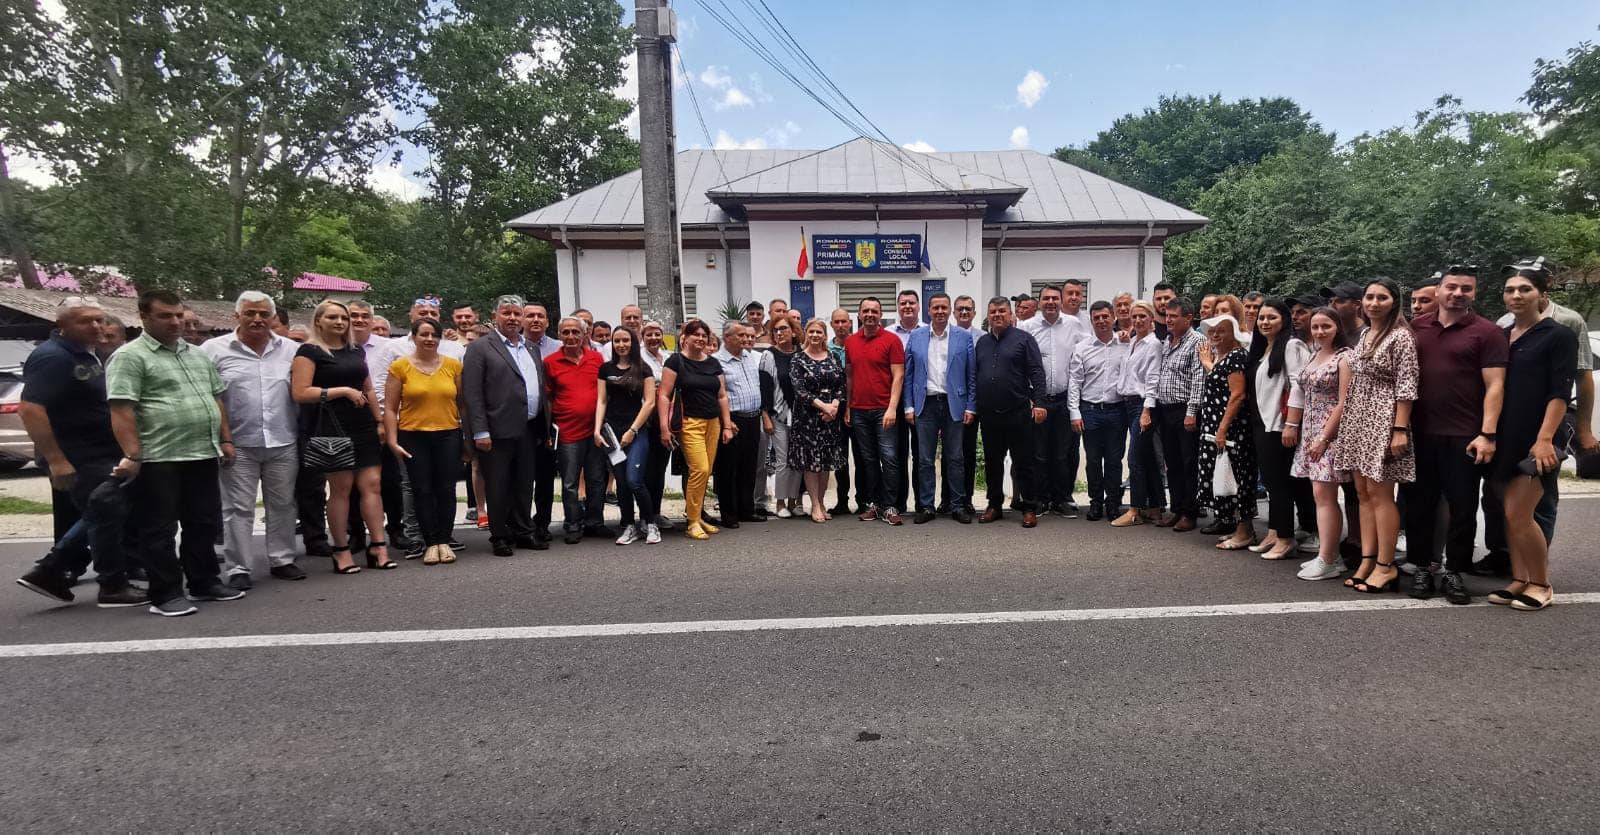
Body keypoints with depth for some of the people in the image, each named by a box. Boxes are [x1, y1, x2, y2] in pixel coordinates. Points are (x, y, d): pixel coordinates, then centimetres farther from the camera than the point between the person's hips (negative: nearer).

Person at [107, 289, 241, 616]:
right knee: (160, 531, 2)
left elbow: (216, 399, 21)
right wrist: (132, 455, -21)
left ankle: (204, 583, 24)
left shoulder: (198, 355, 16)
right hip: (158, 460, -7)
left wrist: (225, 439, 14)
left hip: (203, 455, 7)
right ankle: (166, 595, 8)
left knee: (204, 525, 13)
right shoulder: (129, 357, -7)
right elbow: (121, 410, -15)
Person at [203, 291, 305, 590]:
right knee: (238, 508, 4)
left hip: (284, 443, 2)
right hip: (238, 444, -2)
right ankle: (237, 568, 13)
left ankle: (282, 560, 22)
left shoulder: (292, 350, 5)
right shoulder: (214, 349, -1)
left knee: (282, 505, 11)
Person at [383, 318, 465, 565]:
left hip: (448, 435, 1)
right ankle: (430, 543, 12)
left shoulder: (453, 365, 4)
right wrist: (392, 441, -5)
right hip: (413, 436, -1)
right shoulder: (400, 366, 0)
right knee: (422, 490, 4)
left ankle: (444, 541, 13)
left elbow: (462, 402, 7)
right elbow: (390, 408, 1)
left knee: (446, 489, 2)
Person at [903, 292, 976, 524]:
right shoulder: (916, 337, 5)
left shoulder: (964, 337, 3)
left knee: (954, 459, 6)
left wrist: (970, 407, -3)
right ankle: (926, 506, 13)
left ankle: (957, 506, 16)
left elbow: (971, 375, 2)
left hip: (954, 404, -1)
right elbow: (908, 374, 6)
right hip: (926, 404, 1)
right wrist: (909, 406, 0)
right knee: (925, 459, 4)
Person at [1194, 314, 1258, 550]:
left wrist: (1223, 428, -20)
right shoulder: (1219, 355, 16)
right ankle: (1228, 521, 21)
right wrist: (1208, 364, 21)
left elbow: (1237, 395, -18)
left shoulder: (1236, 356, -12)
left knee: (1235, 476, -4)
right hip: (1215, 428, 9)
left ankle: (1244, 532, 3)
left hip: (1231, 428, -9)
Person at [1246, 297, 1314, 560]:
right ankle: (1273, 534, 18)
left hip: (1280, 425, -8)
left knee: (1280, 481, -3)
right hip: (1261, 424, 8)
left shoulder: (1291, 346, -8)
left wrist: (1291, 424, -22)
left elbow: (1298, 385, -17)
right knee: (1269, 480, 11)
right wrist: (1254, 422, 15)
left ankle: (1285, 538, 5)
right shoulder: (1260, 349, 17)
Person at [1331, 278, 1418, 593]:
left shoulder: (1401, 336, -9)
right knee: (1363, 492, 9)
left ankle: (1385, 566, 5)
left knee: (1379, 494, -3)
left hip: (1384, 421, -8)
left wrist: (1401, 429, -18)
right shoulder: (1363, 336, 13)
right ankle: (1367, 560, 16)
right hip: (1358, 421, 8)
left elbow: (1406, 387, -14)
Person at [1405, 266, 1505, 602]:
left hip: (1464, 436, -3)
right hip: (1419, 433, 3)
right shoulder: (1416, 327, 8)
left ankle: (1453, 571, 17)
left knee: (1462, 508, 4)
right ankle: (1422, 567, 21)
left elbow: (1494, 386, -6)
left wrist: (1487, 434, -14)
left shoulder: (1487, 332, -1)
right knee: (1418, 504, 9)